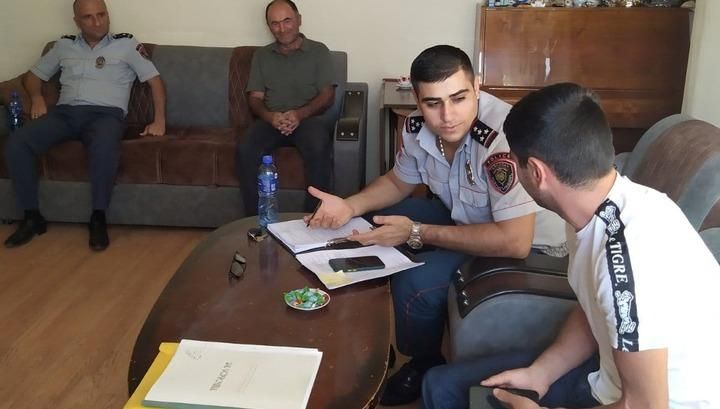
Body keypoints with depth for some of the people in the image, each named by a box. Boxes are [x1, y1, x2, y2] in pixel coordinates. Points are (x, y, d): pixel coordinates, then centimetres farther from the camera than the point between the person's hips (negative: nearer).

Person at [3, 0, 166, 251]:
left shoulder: (126, 45, 12)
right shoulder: (64, 46, 21)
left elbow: (155, 80, 8)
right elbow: (34, 74, 29)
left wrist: (159, 121, -4)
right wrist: (36, 97, 6)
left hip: (105, 113, -3)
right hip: (65, 112, 4)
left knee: (104, 145, -41)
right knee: (16, 143, -23)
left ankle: (98, 218, -26)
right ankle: (32, 217, -11)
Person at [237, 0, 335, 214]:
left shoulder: (318, 51, 13)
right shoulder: (261, 55, 21)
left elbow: (327, 95, 3)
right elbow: (255, 97, 13)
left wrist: (300, 113, -17)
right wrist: (270, 116, -12)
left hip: (309, 118, -2)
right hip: (271, 120, 2)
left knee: (318, 149, -36)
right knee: (246, 150, -30)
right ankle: (256, 218, -21)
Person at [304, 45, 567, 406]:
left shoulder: (502, 137, -35)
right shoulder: (418, 126, -11)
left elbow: (515, 242, -37)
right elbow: (399, 181, 9)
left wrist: (416, 233, -30)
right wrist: (351, 206, -10)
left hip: (530, 244, -7)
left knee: (416, 284, -25)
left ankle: (426, 368, 8)